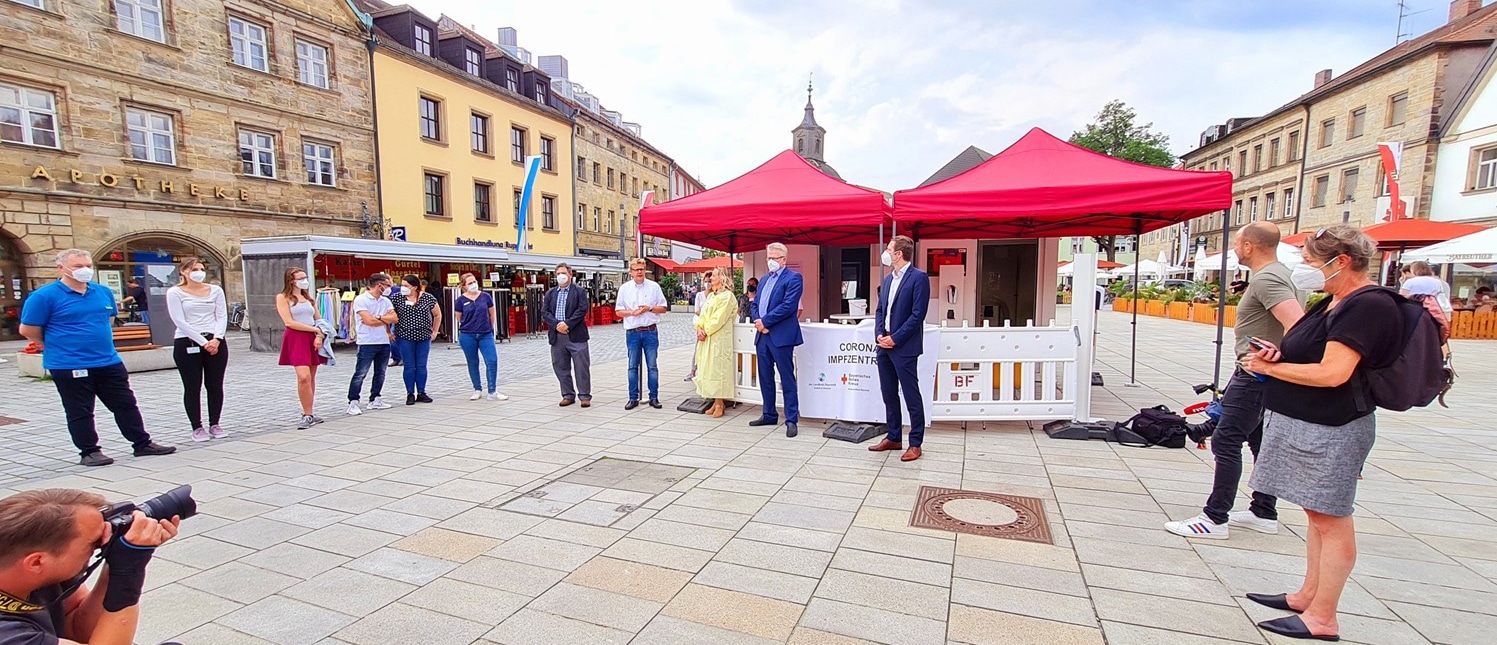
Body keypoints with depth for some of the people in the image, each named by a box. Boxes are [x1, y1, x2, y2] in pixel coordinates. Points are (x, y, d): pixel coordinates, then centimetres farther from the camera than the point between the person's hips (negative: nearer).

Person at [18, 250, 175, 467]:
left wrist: (99, 341, 17)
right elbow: (28, 330, -5)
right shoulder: (45, 296, -9)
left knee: (126, 404, 10)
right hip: (69, 366, -5)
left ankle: (143, 443, 18)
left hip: (109, 361, 5)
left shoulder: (104, 292, 7)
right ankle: (89, 452, 16)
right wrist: (59, 344, 6)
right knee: (80, 412, 5)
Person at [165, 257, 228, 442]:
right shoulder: (175, 292, -1)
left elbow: (222, 316, 4)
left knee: (215, 385, 5)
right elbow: (179, 321, -8)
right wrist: (202, 341, -14)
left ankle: (214, 424, 15)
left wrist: (216, 339, -11)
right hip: (187, 343, -2)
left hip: (215, 342, 3)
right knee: (192, 387, 3)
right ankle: (197, 428, 10)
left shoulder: (215, 290, 8)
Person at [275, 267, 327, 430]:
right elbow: (289, 322, -9)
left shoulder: (308, 297, 18)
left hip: (313, 339, 6)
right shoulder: (283, 297, 0)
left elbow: (319, 320, 15)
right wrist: (315, 329, -10)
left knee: (311, 378, 7)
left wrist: (320, 335, -4)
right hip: (296, 339, -6)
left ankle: (308, 414, 14)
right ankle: (308, 415, -10)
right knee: (303, 377, -17)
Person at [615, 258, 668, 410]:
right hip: (632, 332, 1)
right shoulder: (624, 288, 5)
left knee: (652, 366, 4)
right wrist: (632, 312, -11)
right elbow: (619, 311, 6)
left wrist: (649, 308, -12)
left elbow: (663, 308, 5)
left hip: (650, 331, -1)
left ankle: (654, 397, 12)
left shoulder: (654, 286, 3)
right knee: (632, 366, 6)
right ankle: (633, 398, 14)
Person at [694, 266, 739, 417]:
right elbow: (703, 314, 13)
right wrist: (699, 328, -3)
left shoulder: (727, 296, -9)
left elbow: (719, 318, -16)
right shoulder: (711, 296, 18)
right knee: (708, 369, 8)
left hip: (719, 338, -8)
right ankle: (717, 402, 14)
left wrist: (706, 331, -13)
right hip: (707, 338, 8)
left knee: (716, 369, -7)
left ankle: (720, 404, 0)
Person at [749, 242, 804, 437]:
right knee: (765, 377, 14)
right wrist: (757, 321, -3)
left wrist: (765, 321, -13)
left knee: (787, 379, -2)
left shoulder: (793, 278, -6)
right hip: (762, 335, 8)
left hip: (781, 335, -8)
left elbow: (788, 306, -17)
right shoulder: (765, 279, 19)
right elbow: (755, 304, 18)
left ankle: (791, 420, 4)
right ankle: (769, 415, 26)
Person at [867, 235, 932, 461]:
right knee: (889, 395, 14)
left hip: (904, 347, -8)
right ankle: (894, 438, 25)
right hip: (884, 345, 8)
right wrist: (879, 334, 0)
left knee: (912, 396, 0)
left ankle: (915, 444, 9)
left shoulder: (919, 277, -9)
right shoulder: (888, 279, 15)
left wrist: (895, 339, -15)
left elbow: (918, 315, -15)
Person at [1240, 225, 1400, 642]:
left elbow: (1333, 373, -24)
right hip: (1307, 424, 10)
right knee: (1317, 514, 16)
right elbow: (1306, 349, 20)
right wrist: (1278, 353, -1)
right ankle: (1308, 597, 28)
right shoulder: (1335, 302, 13)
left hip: (1330, 431, -10)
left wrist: (1269, 367, -13)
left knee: (1331, 520, -1)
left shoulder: (1368, 305, -16)